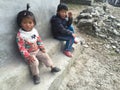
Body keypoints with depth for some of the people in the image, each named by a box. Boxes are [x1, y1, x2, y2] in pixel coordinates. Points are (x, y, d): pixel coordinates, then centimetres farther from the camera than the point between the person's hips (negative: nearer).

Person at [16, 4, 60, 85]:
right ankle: (35, 75, 3)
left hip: (37, 50, 6)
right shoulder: (20, 35, -22)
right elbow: (21, 48, -22)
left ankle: (53, 67, 24)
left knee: (46, 56, 4)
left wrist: (42, 48, 2)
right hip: (29, 53, -5)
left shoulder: (34, 31, -4)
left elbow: (39, 40, 9)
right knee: (34, 62, -22)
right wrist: (28, 56, -27)